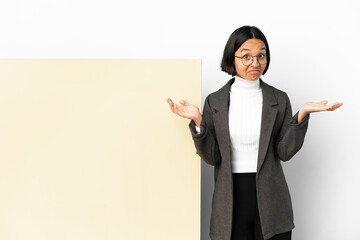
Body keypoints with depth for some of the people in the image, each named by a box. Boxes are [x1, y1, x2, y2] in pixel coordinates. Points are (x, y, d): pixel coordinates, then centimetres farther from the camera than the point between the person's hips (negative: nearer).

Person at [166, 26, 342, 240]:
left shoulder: (279, 100, 2)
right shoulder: (215, 101, 1)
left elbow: (285, 152, -5)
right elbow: (211, 156, -4)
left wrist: (302, 114, -15)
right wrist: (198, 120, -16)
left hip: (270, 203, 0)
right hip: (231, 200, 0)